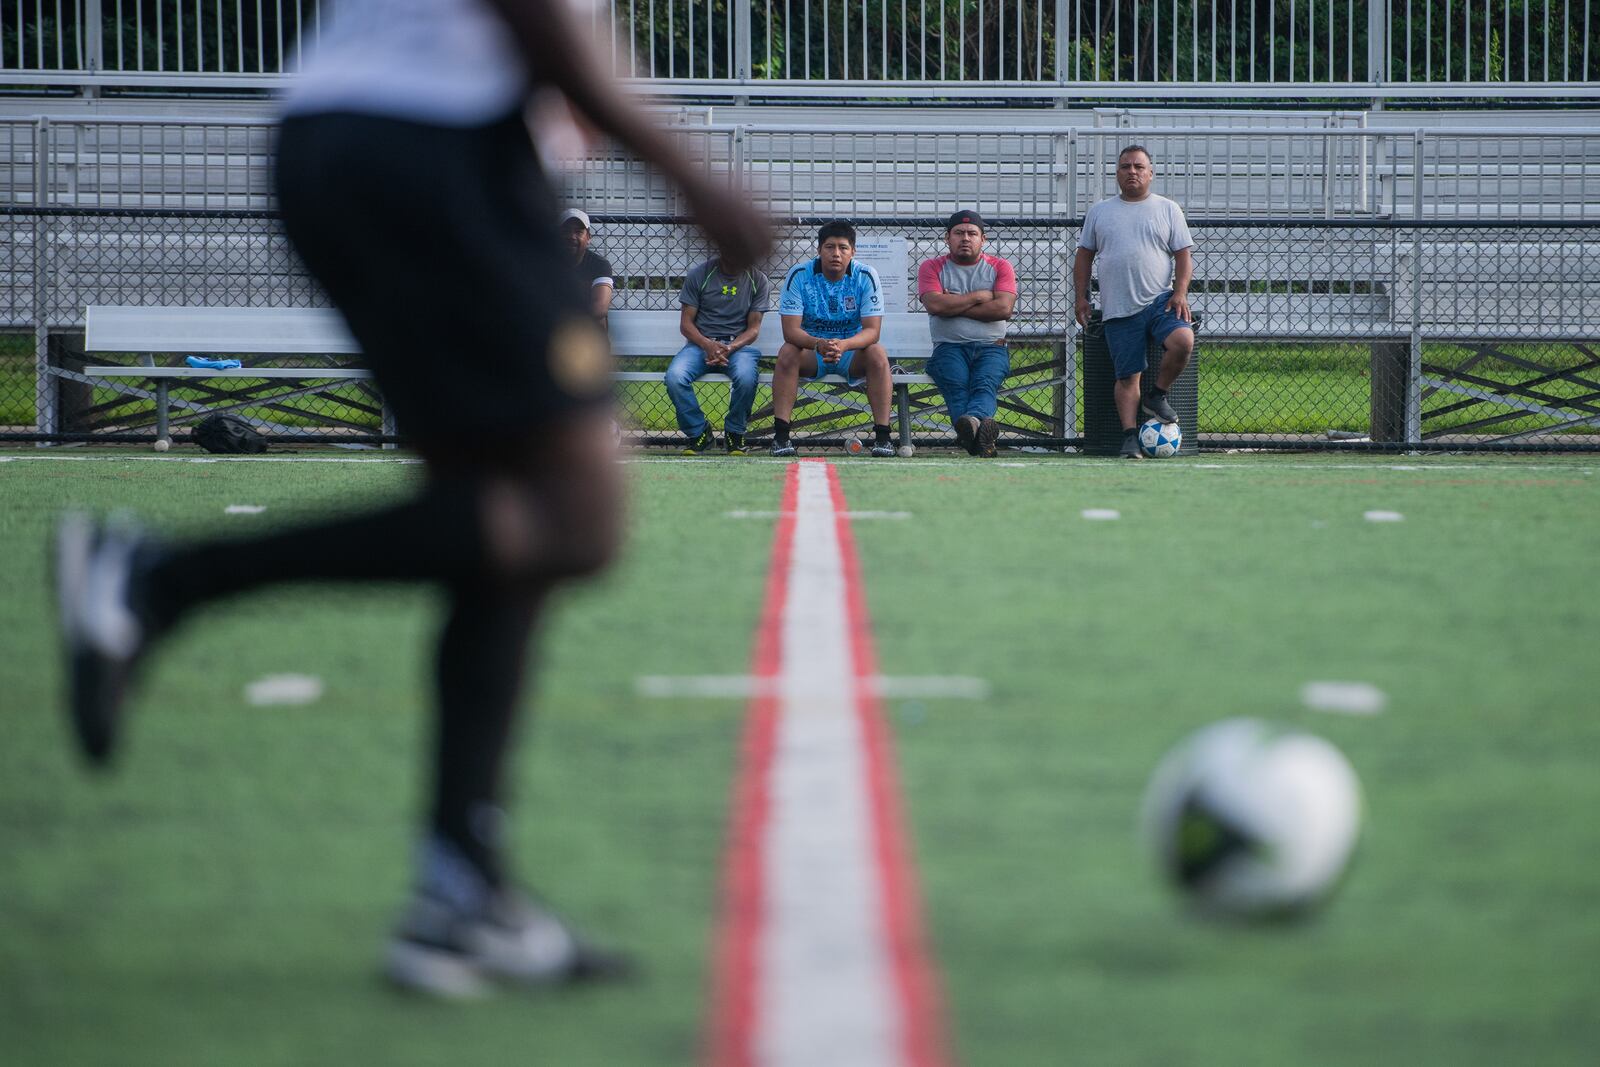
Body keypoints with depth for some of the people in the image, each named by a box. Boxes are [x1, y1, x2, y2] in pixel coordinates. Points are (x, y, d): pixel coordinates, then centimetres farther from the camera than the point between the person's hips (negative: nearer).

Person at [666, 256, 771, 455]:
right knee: (674, 376, -31)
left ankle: (734, 433, -7)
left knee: (746, 377, -35)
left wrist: (730, 348, -19)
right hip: (701, 342, 0)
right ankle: (699, 432, -8)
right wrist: (708, 345, -20)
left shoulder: (758, 280, 4)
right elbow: (686, 324, 1)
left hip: (738, 343, 0)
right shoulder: (699, 275, 1)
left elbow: (753, 328, 1)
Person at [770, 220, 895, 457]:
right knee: (787, 352, -30)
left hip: (852, 352, 0)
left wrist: (844, 345, -40)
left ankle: (882, 436, -28)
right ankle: (780, 435, -30)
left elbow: (872, 330, -19)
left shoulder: (866, 277, -12)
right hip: (811, 354, 0)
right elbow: (791, 330, -19)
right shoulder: (798, 275, -13)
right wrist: (819, 344, -40)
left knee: (878, 354, -29)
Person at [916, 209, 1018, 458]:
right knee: (957, 385, -34)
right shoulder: (933, 267, 14)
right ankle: (981, 431, -63)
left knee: (985, 383, -34)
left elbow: (1004, 308, -3)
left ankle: (972, 420, -66)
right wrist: (978, 297, 1)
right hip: (949, 347, 0)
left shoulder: (1000, 267, 15)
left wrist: (955, 306, -2)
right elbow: (934, 305, -6)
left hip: (991, 347, 0)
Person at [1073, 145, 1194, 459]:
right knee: (1127, 376, -4)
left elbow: (1183, 256, 7)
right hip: (1118, 309, 1)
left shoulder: (1168, 210, 11)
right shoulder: (1099, 212, 15)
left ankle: (1157, 396, -5)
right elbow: (1084, 256, 17)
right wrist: (1081, 297, 8)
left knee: (1183, 340, -27)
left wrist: (1180, 293, -8)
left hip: (1160, 300, -1)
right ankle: (1130, 436, -1)